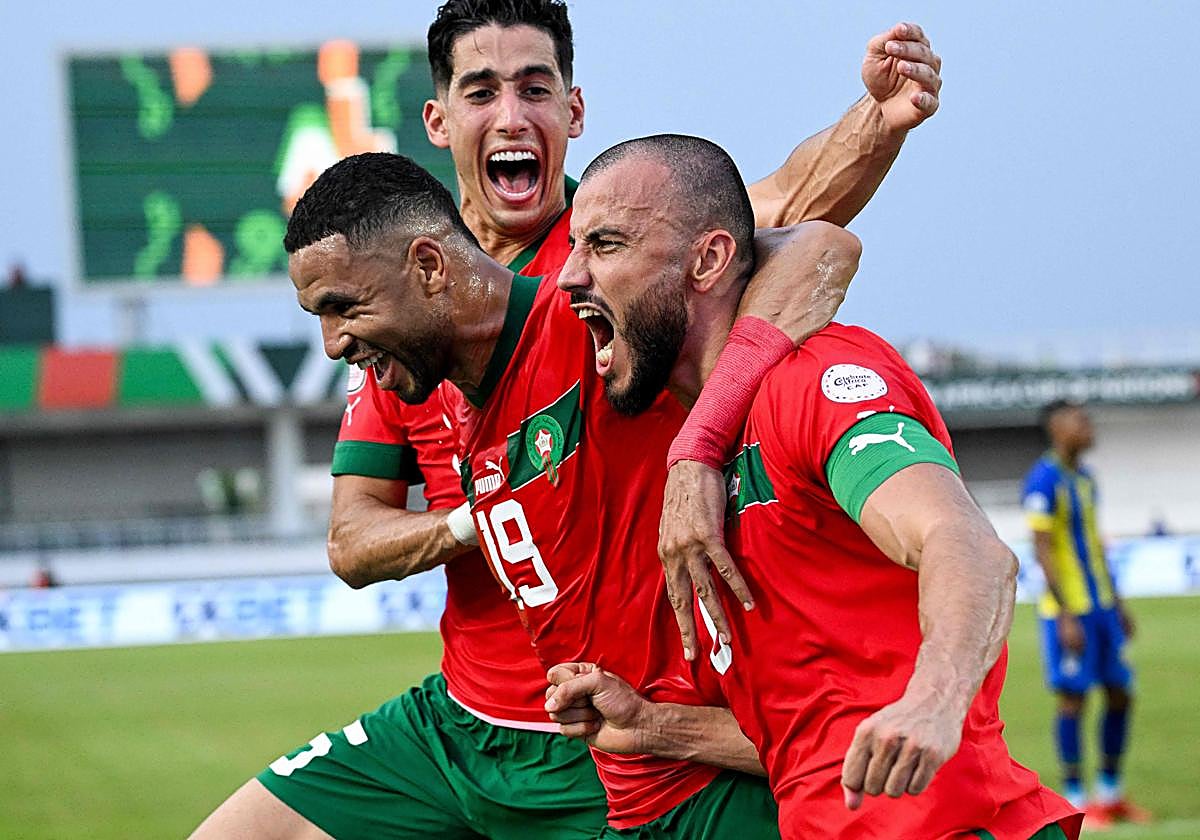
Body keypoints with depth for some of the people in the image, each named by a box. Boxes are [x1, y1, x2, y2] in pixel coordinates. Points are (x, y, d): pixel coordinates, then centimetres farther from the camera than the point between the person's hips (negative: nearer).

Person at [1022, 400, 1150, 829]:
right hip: (1068, 610, -9)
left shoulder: (1084, 478, 14)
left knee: (1121, 693, 9)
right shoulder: (1043, 481, -14)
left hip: (1101, 606, 9)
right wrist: (1066, 616, -20)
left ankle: (1109, 793, 19)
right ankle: (1074, 800, 4)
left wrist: (1117, 605, 21)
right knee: (1072, 698, -4)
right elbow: (1042, 551, -17)